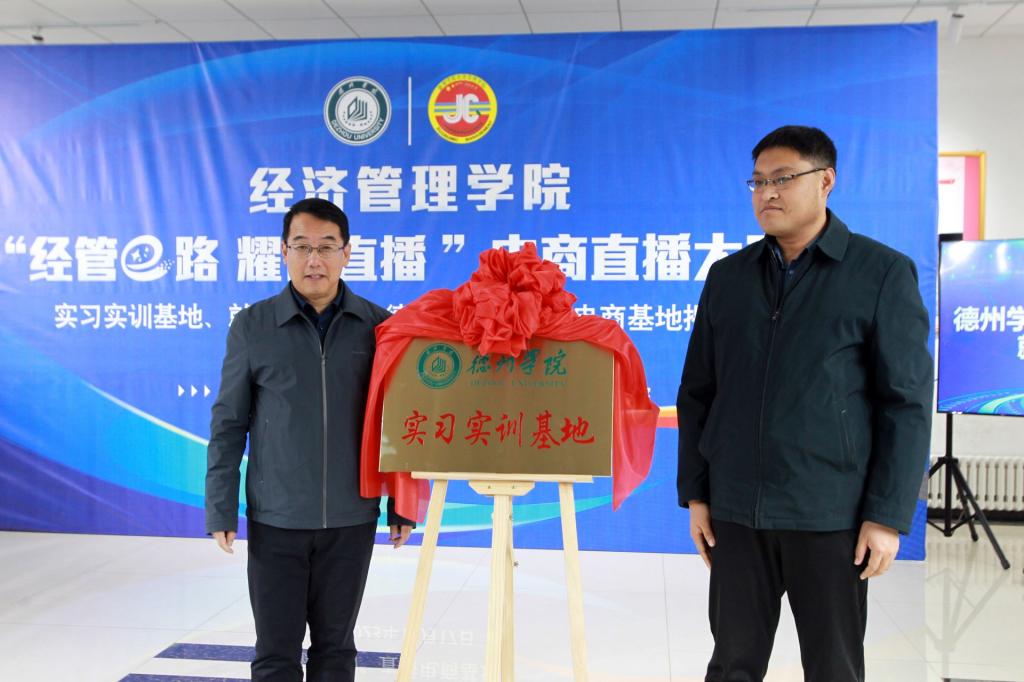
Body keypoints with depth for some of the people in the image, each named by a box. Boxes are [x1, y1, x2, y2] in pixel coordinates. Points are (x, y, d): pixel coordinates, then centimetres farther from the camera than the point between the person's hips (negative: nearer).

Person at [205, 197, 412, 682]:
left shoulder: (378, 326, -1)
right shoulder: (252, 326, -2)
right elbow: (228, 425, 1)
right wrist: (221, 510, -2)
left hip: (351, 518, 1)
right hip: (275, 519, -1)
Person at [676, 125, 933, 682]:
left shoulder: (883, 272, -2)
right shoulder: (728, 275, 8)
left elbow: (906, 402, -5)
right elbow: (697, 392, 11)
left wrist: (889, 515, -9)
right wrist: (694, 493, 7)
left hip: (830, 513, -3)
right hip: (736, 510, 3)